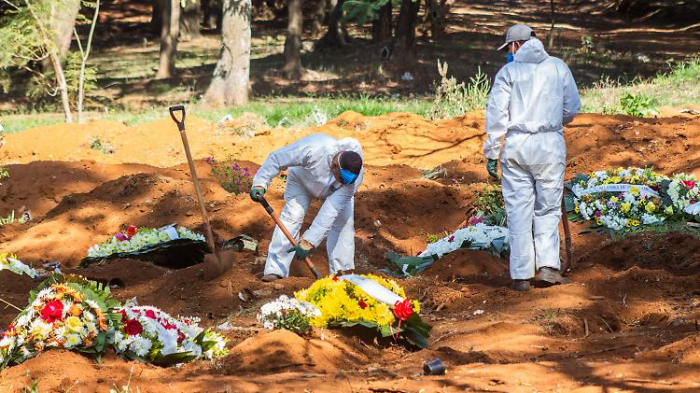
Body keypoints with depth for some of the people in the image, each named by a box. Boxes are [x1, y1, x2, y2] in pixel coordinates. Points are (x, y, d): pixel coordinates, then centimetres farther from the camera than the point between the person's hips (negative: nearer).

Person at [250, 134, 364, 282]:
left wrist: (309, 241, -47)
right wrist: (260, 183, -40)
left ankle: (342, 271, -5)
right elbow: (276, 158, -34)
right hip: (303, 180, -2)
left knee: (344, 222, -15)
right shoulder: (314, 149, -48)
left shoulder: (354, 176, -39)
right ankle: (275, 270, -19)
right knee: (292, 217, -18)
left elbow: (330, 212, -43)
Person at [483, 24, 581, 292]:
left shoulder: (508, 72, 1)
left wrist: (491, 154, 2)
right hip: (551, 144, 1)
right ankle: (548, 265, -5)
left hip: (516, 146, -1)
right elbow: (572, 109, 9)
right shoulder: (558, 67, 6)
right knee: (548, 208, 10)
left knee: (518, 211, 4)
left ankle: (521, 275, 2)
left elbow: (496, 115, -3)